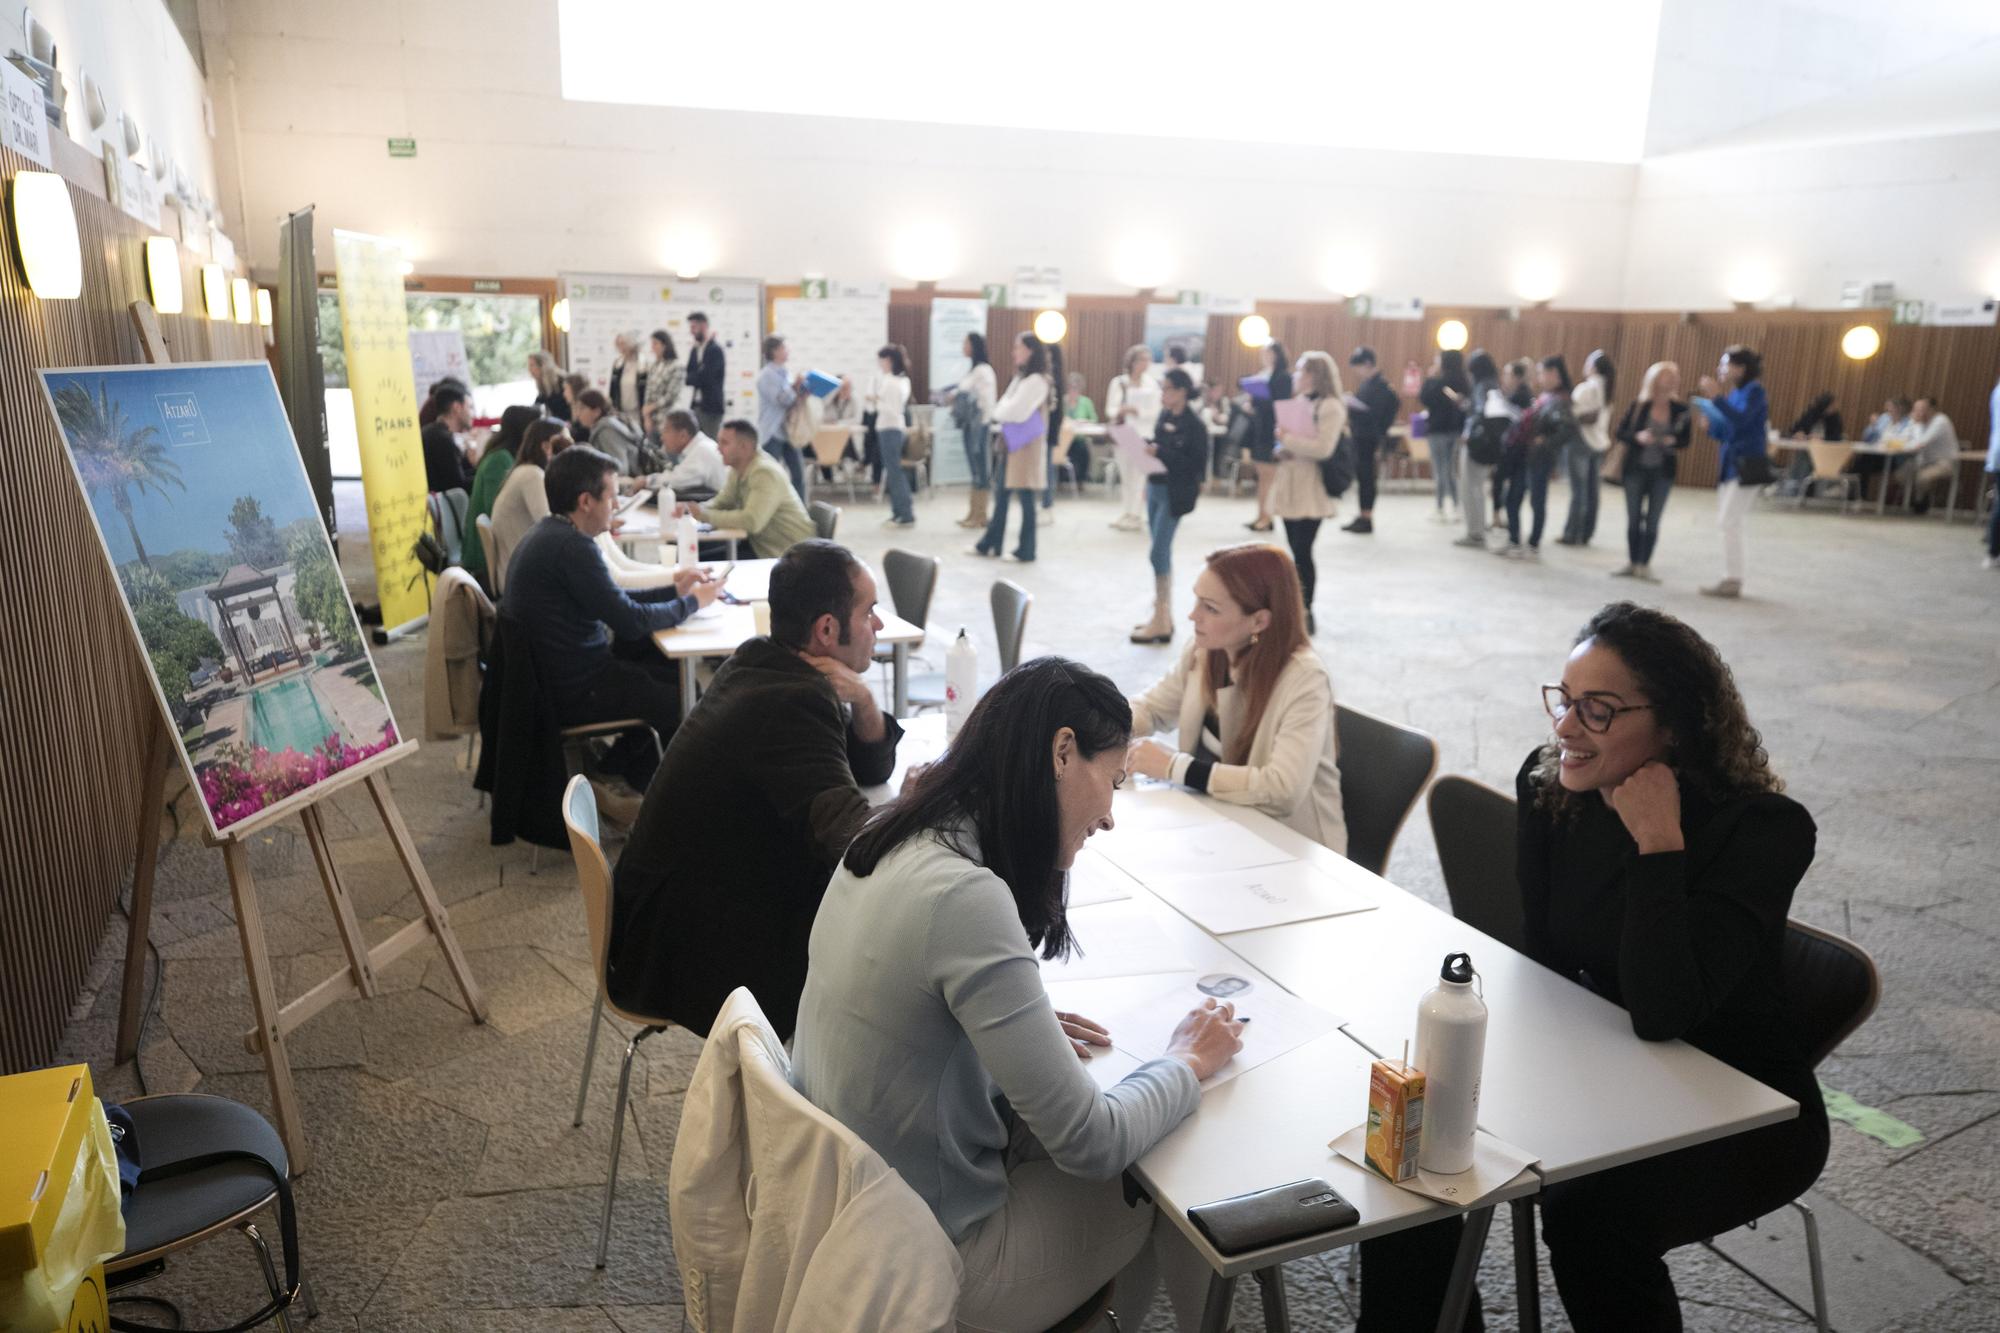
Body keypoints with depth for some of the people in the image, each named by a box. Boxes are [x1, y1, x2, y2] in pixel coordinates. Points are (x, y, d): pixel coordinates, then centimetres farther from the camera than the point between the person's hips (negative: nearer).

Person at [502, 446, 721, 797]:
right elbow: (630, 621, -21)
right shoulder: (571, 546, -24)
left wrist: (674, 590, 12)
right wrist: (692, 602, -6)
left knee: (662, 661, 21)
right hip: (574, 690, -10)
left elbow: (613, 600, 16)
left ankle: (614, 774, 25)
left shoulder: (549, 533, 9)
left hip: (550, 672, 10)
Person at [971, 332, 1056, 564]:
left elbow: (1014, 412, -20)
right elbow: (1001, 410, 14)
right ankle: (990, 544, 22)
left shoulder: (1037, 380, -14)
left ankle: (1026, 552, 6)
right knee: (1001, 494, 13)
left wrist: (1000, 410, -1)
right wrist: (1002, 411, -7)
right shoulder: (1020, 377, 16)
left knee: (1026, 497, -1)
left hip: (1026, 445, -9)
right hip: (1010, 442, 9)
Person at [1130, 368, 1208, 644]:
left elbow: (1196, 464, -18)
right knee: (1163, 552, 13)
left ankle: (1161, 622, -1)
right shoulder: (1165, 415, 7)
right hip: (1156, 487, 8)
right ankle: (1164, 616, 22)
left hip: (1175, 494, -8)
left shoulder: (1194, 423, -14)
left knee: (1159, 553, -9)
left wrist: (1160, 453, -23)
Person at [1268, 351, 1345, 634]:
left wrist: (1287, 438, -15)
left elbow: (1322, 448, -21)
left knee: (1302, 552, -7)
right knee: (1297, 552, 11)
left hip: (1311, 491, -8)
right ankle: (1298, 611, 18)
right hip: (1292, 487, 8)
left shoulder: (1331, 407, -10)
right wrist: (1282, 449, 3)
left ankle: (1306, 614, 2)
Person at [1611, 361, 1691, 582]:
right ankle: (1631, 563, 19)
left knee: (1653, 521, 4)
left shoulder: (1680, 409, -1)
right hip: (1636, 469, 0)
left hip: (1662, 472, 0)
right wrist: (1638, 437, -22)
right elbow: (1621, 432, -3)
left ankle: (1645, 565, 12)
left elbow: (1685, 440, 4)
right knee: (1633, 518, 7)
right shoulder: (1638, 406, -4)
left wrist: (1673, 440, -18)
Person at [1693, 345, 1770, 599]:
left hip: (1747, 465, -9)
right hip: (1731, 463, 9)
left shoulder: (1753, 390, -9)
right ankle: (1732, 578, 18)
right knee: (1728, 522, 11)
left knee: (1729, 522, -9)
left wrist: (1716, 397, -28)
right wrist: (1709, 423, 0)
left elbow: (1741, 419, -25)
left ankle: (1732, 580, -5)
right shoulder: (1733, 395, 14)